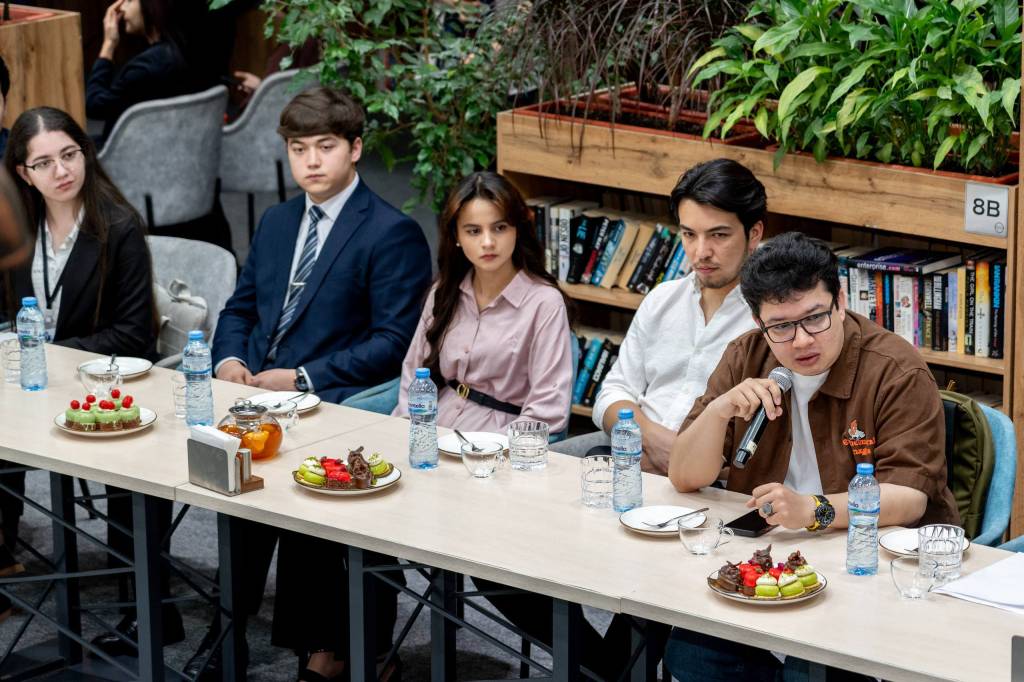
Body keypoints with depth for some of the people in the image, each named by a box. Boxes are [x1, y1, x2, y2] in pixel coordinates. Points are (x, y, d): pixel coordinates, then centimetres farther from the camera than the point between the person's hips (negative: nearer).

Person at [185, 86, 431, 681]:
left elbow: (394, 343, -10)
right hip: (254, 387, 6)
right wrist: (230, 359, 2)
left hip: (330, 402, -6)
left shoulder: (393, 233, -4)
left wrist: (302, 379, -15)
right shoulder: (277, 222, 20)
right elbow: (241, 307, 25)